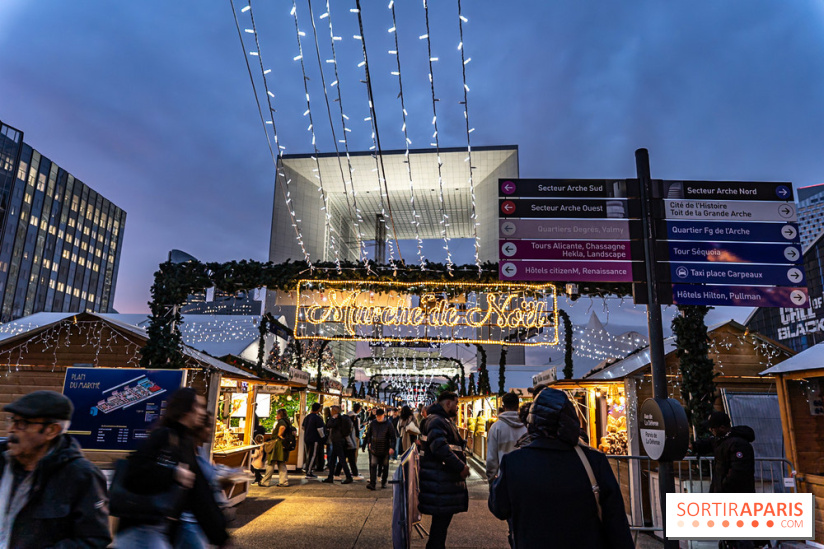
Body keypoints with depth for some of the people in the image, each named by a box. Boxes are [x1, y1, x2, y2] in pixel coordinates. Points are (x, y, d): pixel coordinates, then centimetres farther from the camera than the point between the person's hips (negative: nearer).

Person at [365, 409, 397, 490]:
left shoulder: (388, 424, -6)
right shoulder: (373, 423, 3)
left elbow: (392, 436, -6)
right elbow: (368, 434, 19)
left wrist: (392, 447, -13)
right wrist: (369, 442, 13)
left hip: (385, 450, -1)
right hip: (374, 449, 2)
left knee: (385, 466, 10)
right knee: (373, 466, -6)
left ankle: (383, 482, 24)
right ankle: (372, 484, -8)